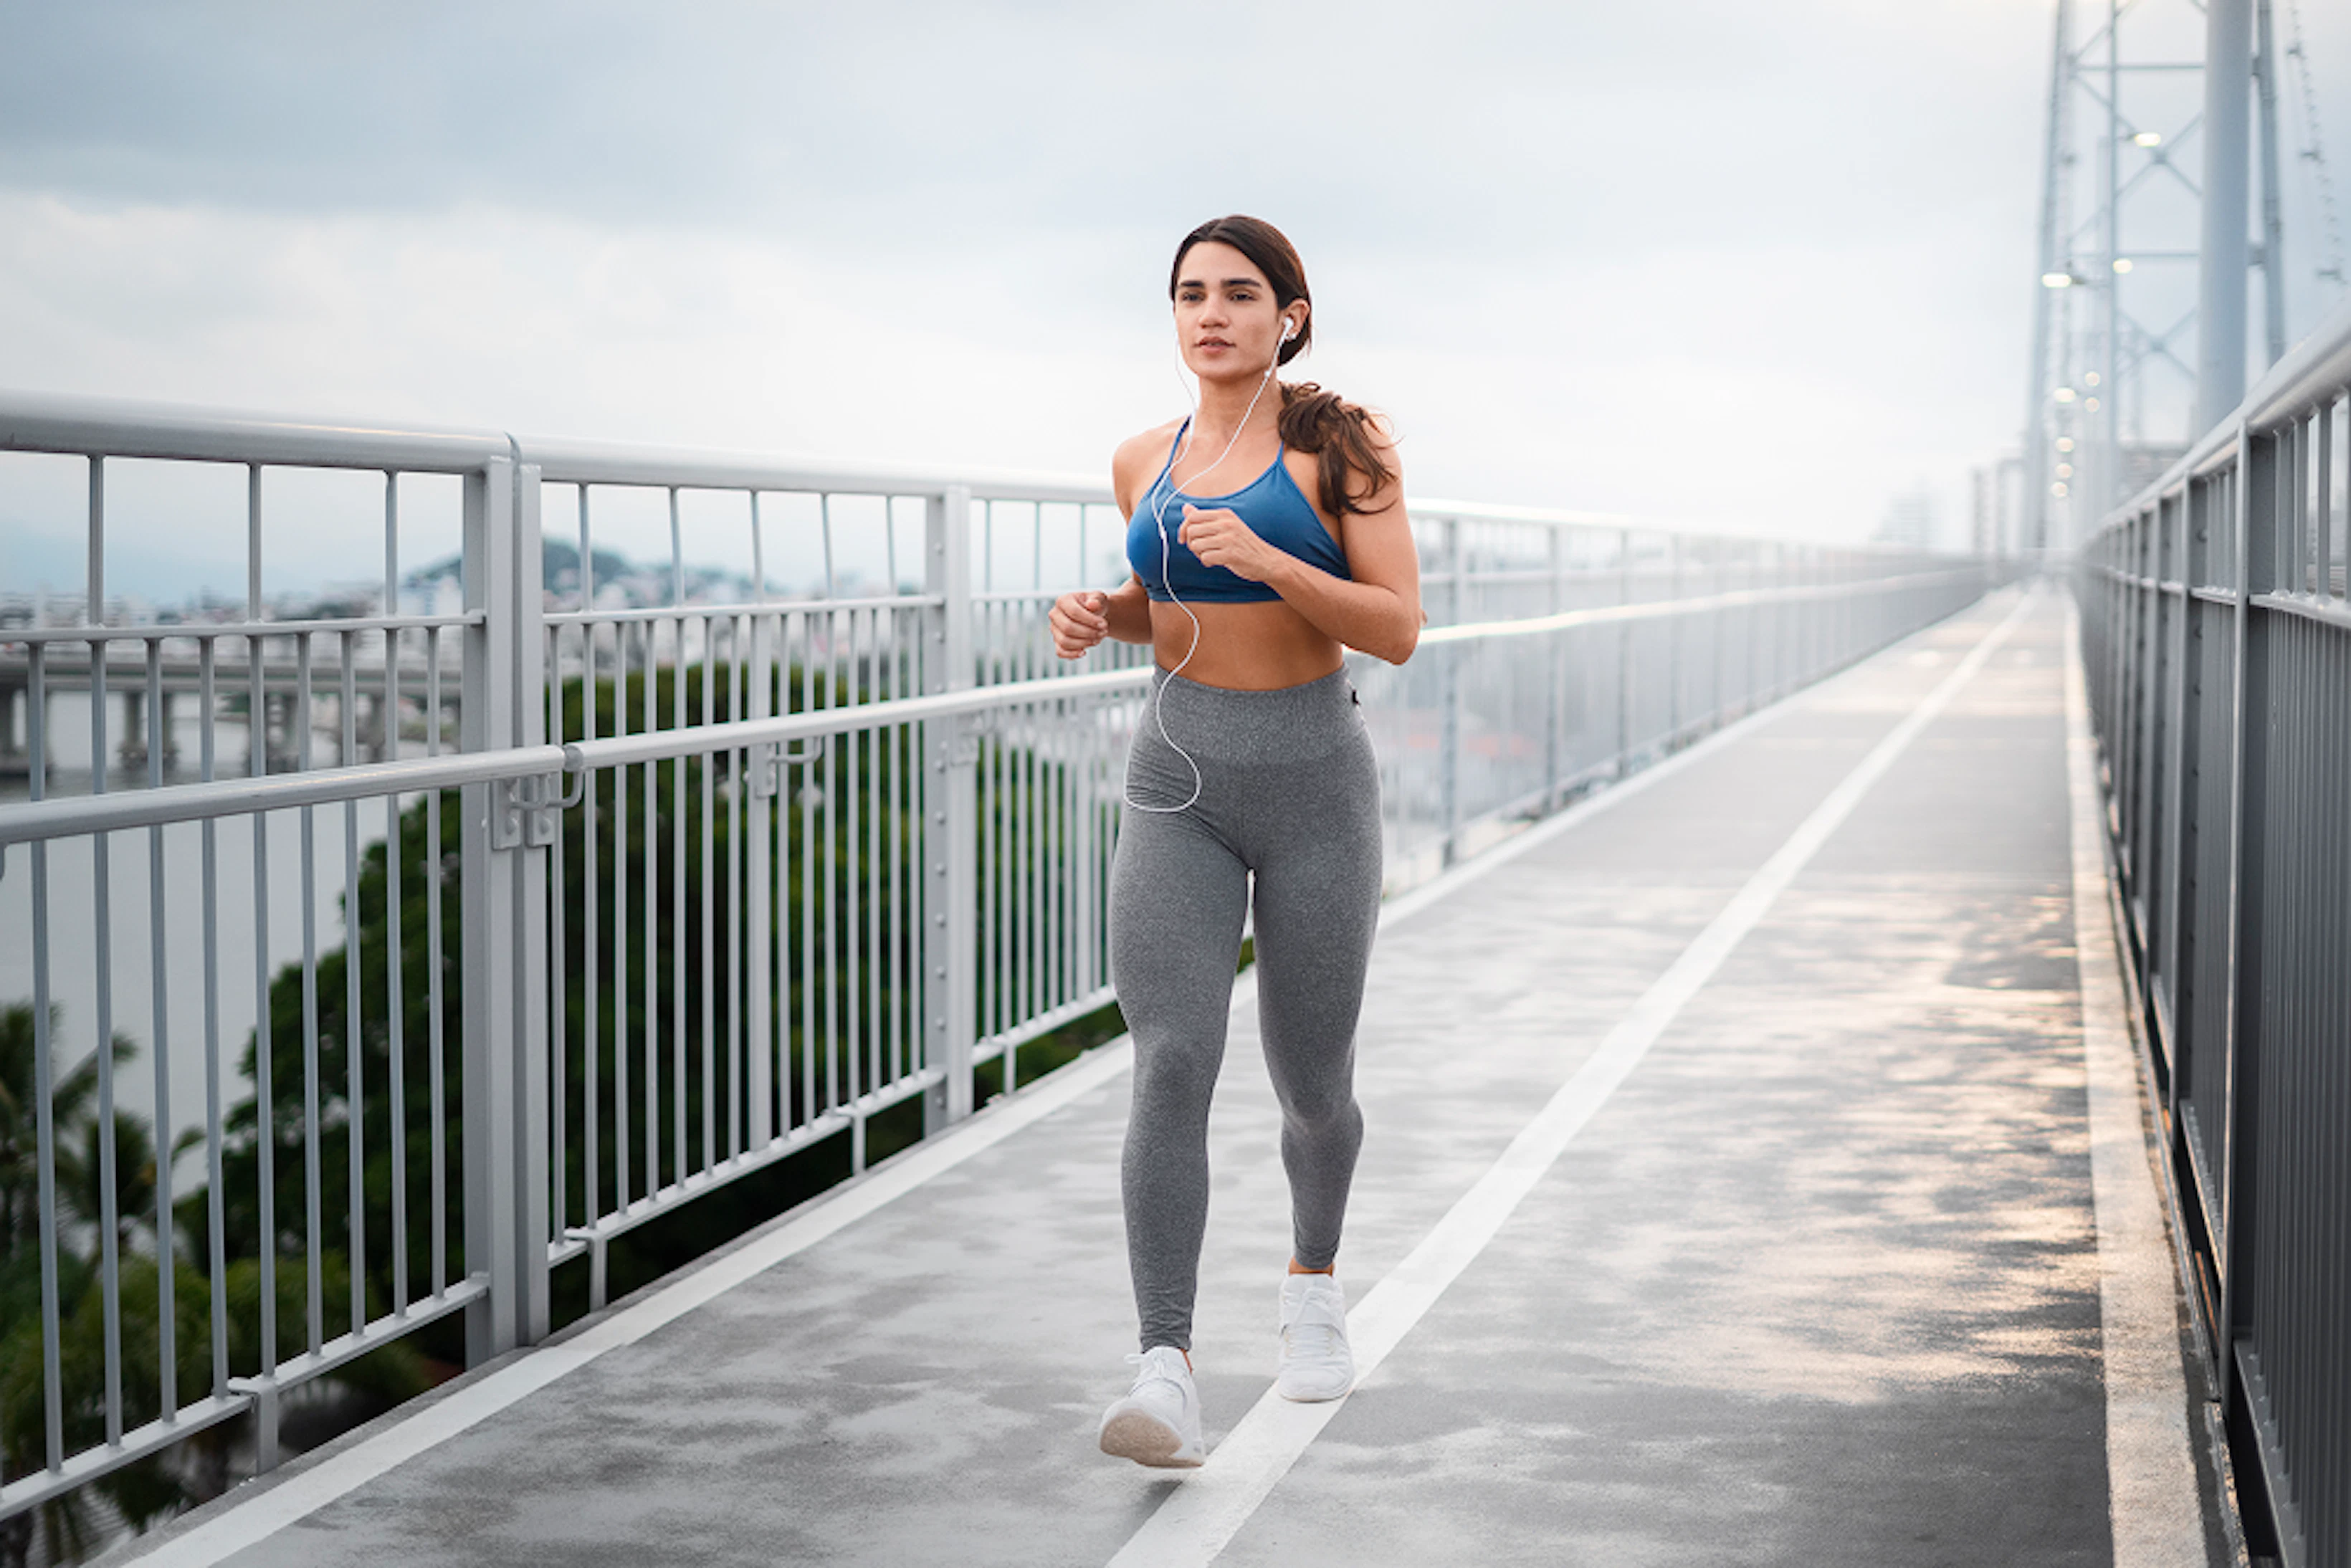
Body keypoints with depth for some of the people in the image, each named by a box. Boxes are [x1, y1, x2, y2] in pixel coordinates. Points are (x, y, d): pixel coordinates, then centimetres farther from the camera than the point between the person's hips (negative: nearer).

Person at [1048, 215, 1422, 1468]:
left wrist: (1267, 559, -23)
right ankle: (1166, 1375, -20)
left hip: (1313, 780, -2)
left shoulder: (1340, 449, -4)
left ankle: (1312, 1279, 40)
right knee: (1170, 1067, -16)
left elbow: (1398, 630, -10)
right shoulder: (1145, 461, 9)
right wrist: (1098, 612, 2)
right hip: (1177, 786, 2)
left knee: (1311, 1084, 9)